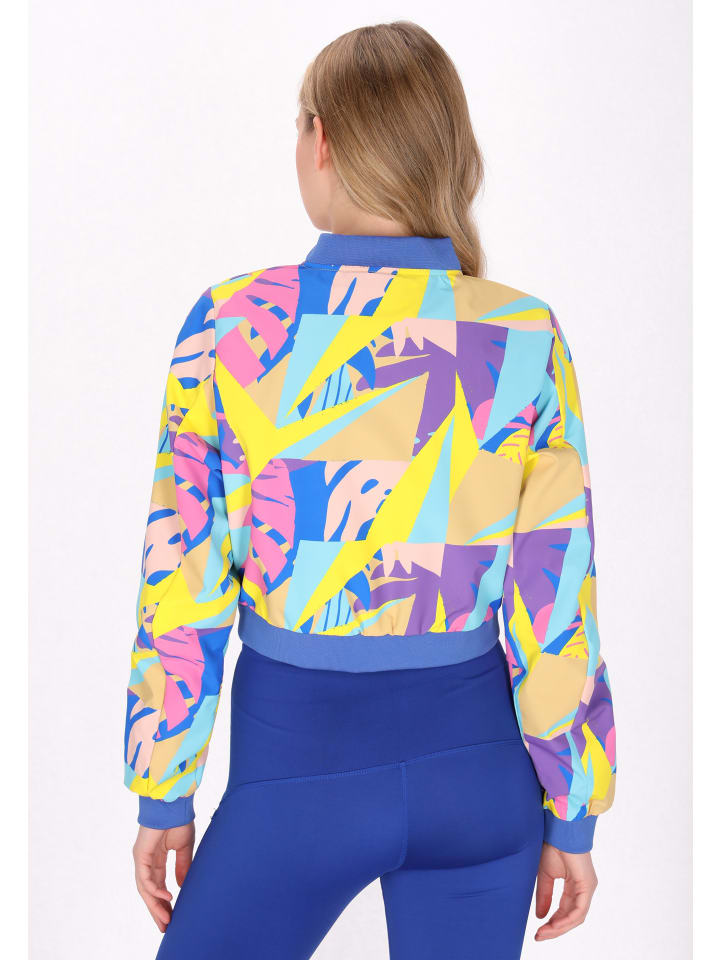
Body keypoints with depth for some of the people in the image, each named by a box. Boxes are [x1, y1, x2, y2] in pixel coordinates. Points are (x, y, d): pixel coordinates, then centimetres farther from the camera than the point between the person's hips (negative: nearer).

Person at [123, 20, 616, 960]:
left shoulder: (230, 324, -12)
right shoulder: (525, 337, -9)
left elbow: (182, 590, -8)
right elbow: (557, 602, -6)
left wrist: (162, 794, 4)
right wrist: (574, 813, 5)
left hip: (296, 762, -2)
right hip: (475, 759, 2)